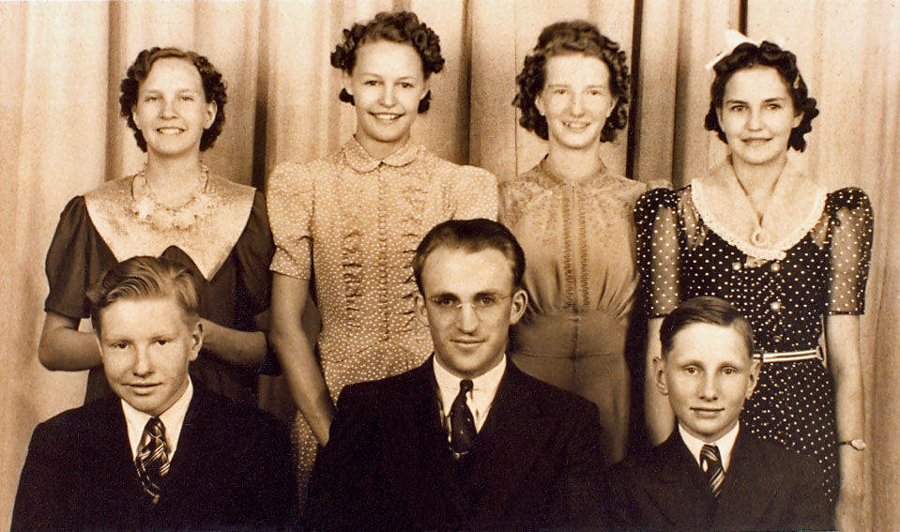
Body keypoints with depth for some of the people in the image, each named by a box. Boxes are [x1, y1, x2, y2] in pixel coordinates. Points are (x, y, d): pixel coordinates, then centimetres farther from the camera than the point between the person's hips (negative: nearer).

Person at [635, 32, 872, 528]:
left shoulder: (839, 212, 2)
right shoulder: (675, 212, -2)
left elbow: (845, 356, 2)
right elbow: (661, 354, -2)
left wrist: (851, 491, -2)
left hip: (807, 429, 1)